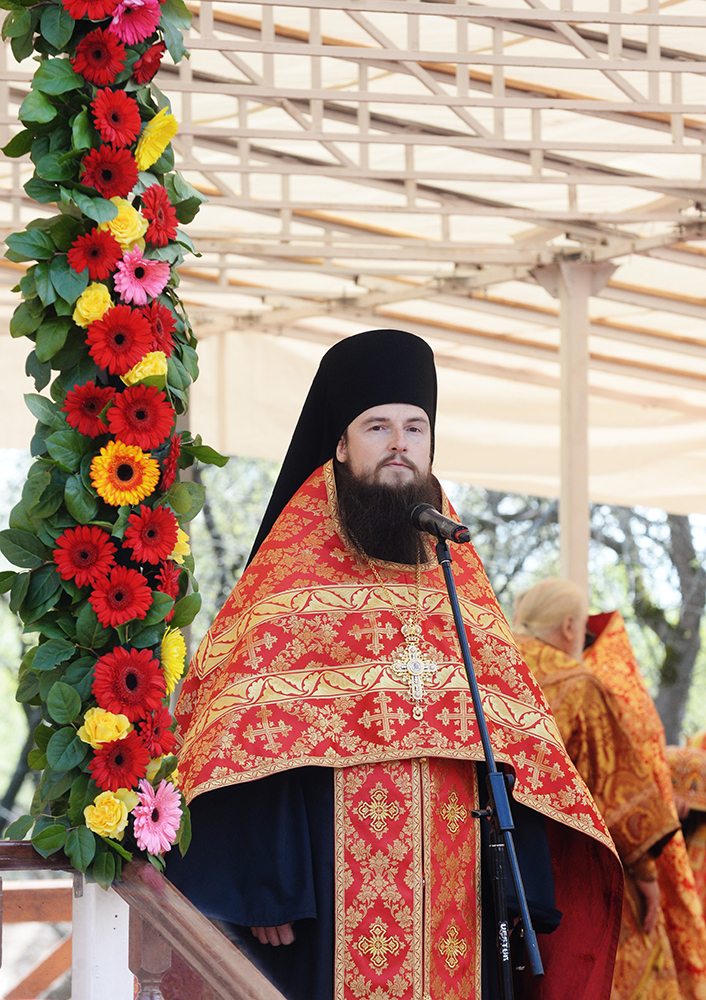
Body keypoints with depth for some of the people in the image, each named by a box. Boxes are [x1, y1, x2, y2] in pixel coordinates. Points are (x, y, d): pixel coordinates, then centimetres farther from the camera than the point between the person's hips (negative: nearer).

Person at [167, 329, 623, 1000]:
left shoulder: (460, 578, 18)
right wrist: (260, 881, -17)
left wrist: (524, 893, 2)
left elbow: (512, 742, 13)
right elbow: (244, 725, -6)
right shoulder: (293, 564, 5)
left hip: (456, 887, 4)